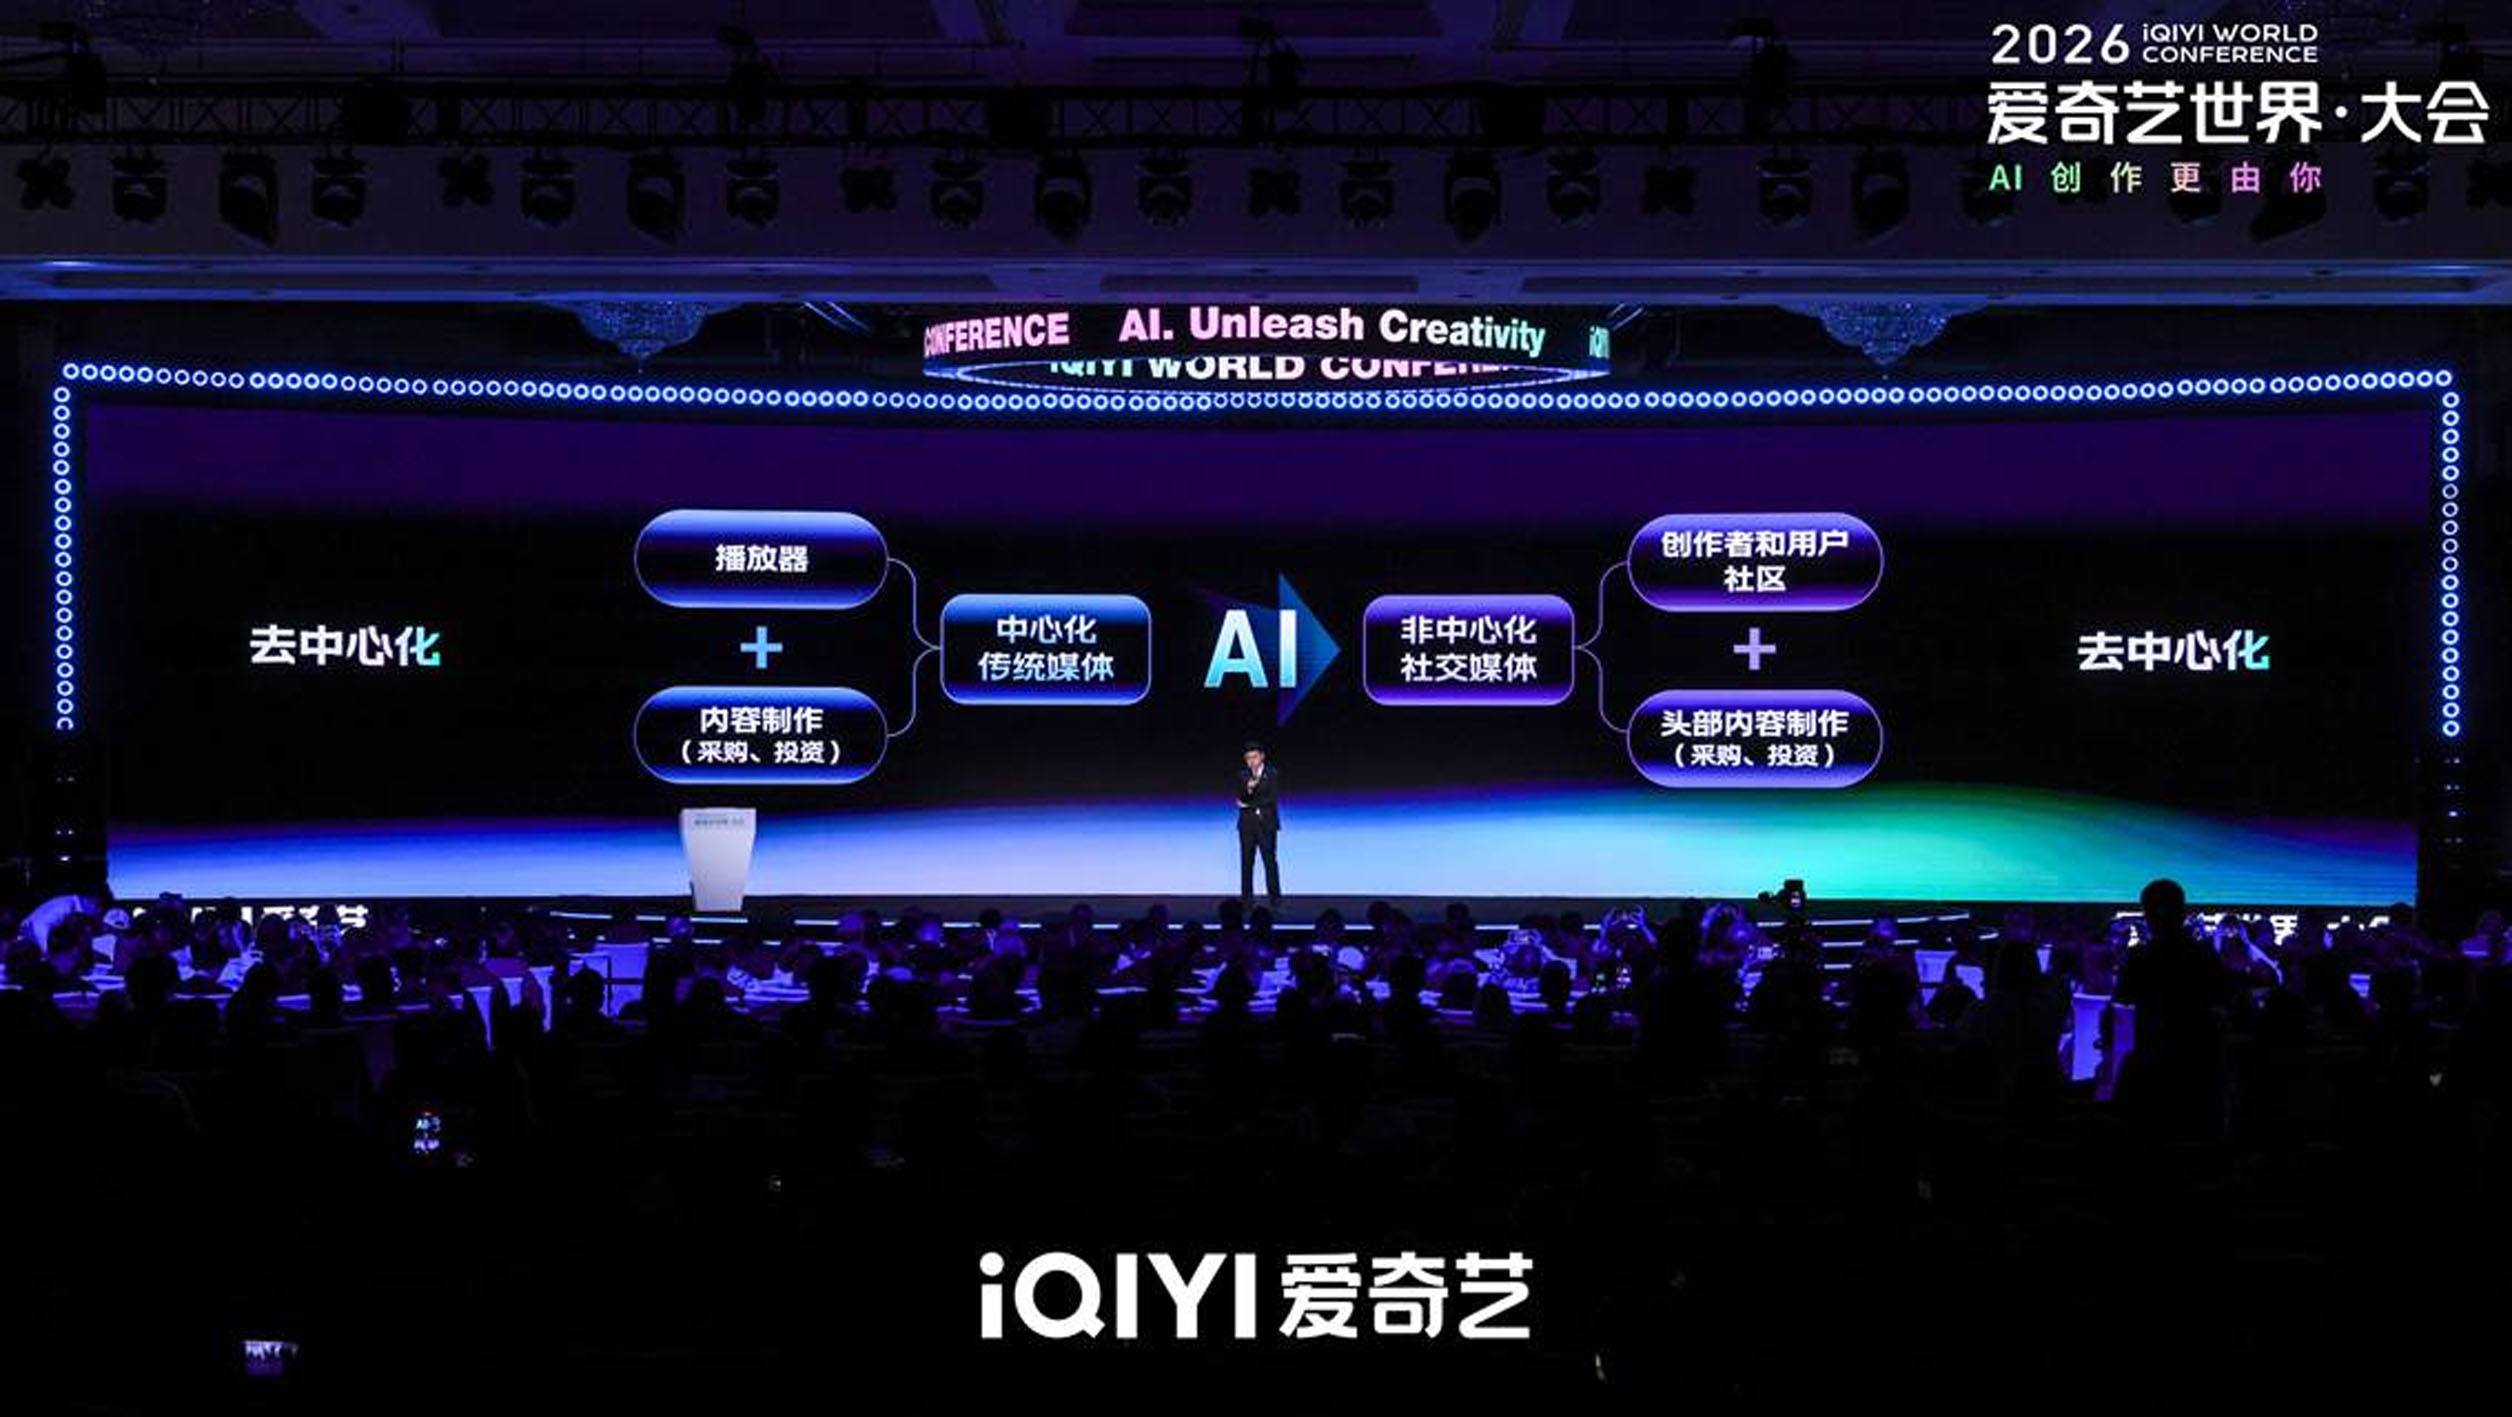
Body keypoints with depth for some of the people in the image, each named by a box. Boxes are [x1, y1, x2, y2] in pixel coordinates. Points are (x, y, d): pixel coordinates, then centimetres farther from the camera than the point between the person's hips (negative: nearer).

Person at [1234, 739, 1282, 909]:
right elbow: (1241, 799, -1)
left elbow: (1273, 798, -9)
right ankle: (1246, 897, 6)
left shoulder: (1273, 774, -1)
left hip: (1267, 823, -3)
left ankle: (1274, 897, 2)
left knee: (1270, 861, -3)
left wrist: (1249, 804, -7)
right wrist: (1248, 788, -22)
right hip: (1248, 823, 3)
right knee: (1246, 862, 2)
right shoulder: (1243, 775, 8)